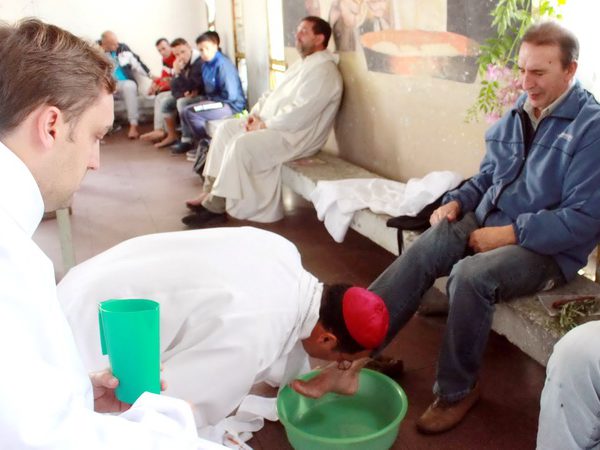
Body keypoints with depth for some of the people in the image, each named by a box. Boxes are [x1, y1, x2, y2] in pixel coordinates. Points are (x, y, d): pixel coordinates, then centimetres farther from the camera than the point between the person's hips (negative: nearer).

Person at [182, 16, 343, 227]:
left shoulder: (323, 71, -16)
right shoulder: (302, 64, 17)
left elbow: (299, 113, -25)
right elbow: (274, 94, 20)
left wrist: (264, 125, -18)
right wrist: (255, 114, 2)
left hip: (296, 135, -10)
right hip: (271, 124, 10)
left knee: (241, 144, -27)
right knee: (226, 128, 4)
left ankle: (215, 206, -19)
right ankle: (211, 191, 0)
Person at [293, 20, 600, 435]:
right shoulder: (520, 109, 8)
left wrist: (509, 234, -21)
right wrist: (457, 201, 0)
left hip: (547, 247, -6)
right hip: (488, 219, 6)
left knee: (470, 275, -33)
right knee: (420, 254, -22)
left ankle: (457, 391, -11)